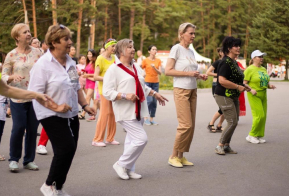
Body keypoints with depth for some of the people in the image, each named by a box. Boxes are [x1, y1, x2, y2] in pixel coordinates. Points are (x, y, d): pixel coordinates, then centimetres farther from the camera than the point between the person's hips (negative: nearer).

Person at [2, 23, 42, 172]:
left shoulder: (36, 52, 3)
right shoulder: (11, 55, -4)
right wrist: (12, 77, -23)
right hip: (18, 98, -3)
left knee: (32, 129, 6)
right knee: (18, 128, -6)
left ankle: (29, 160, 20)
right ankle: (14, 159, 13)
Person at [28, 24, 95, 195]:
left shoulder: (70, 62, 6)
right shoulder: (43, 64, -16)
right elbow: (35, 93, -18)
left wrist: (85, 105, 9)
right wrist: (55, 107, -23)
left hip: (71, 114, 7)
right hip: (51, 115, -7)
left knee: (70, 150, 8)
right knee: (66, 148, -16)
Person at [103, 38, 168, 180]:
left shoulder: (135, 68, 16)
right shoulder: (114, 69, -10)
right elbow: (107, 92, -14)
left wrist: (155, 94, 22)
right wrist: (125, 95, -23)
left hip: (139, 111, 8)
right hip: (126, 113, -8)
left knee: (132, 140, 10)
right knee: (141, 139, -13)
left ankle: (129, 169, 19)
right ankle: (121, 164, 1)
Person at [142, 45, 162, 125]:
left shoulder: (158, 61, 7)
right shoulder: (145, 60, -2)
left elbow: (160, 73, -1)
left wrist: (154, 68, -16)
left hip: (156, 82, 4)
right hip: (147, 82, -4)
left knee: (154, 101, 1)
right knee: (149, 100, -13)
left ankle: (151, 119, 7)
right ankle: (146, 119, -4)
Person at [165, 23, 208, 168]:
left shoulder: (191, 51, 14)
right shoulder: (176, 48, -8)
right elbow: (168, 71, -14)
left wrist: (199, 76, 4)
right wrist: (189, 73, -18)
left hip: (192, 91, 8)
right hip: (181, 91, -8)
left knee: (191, 126, 6)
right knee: (186, 125, -11)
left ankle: (181, 156, 15)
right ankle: (173, 156, 2)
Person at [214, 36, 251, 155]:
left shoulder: (234, 62, 14)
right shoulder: (226, 62, -17)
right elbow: (222, 80, -27)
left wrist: (243, 86, 12)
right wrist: (238, 87, -20)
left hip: (233, 96, 10)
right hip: (224, 96, -10)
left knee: (234, 121, 11)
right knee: (232, 122, -10)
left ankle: (226, 146, 21)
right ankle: (220, 146, 3)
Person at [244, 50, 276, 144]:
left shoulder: (263, 69, 14)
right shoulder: (249, 69, -8)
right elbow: (244, 84, -10)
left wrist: (270, 85, 1)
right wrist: (251, 90, -26)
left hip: (263, 95, 7)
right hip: (254, 95, -7)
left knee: (263, 116, 4)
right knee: (259, 116, -13)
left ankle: (259, 136, 14)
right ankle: (251, 135, 1)